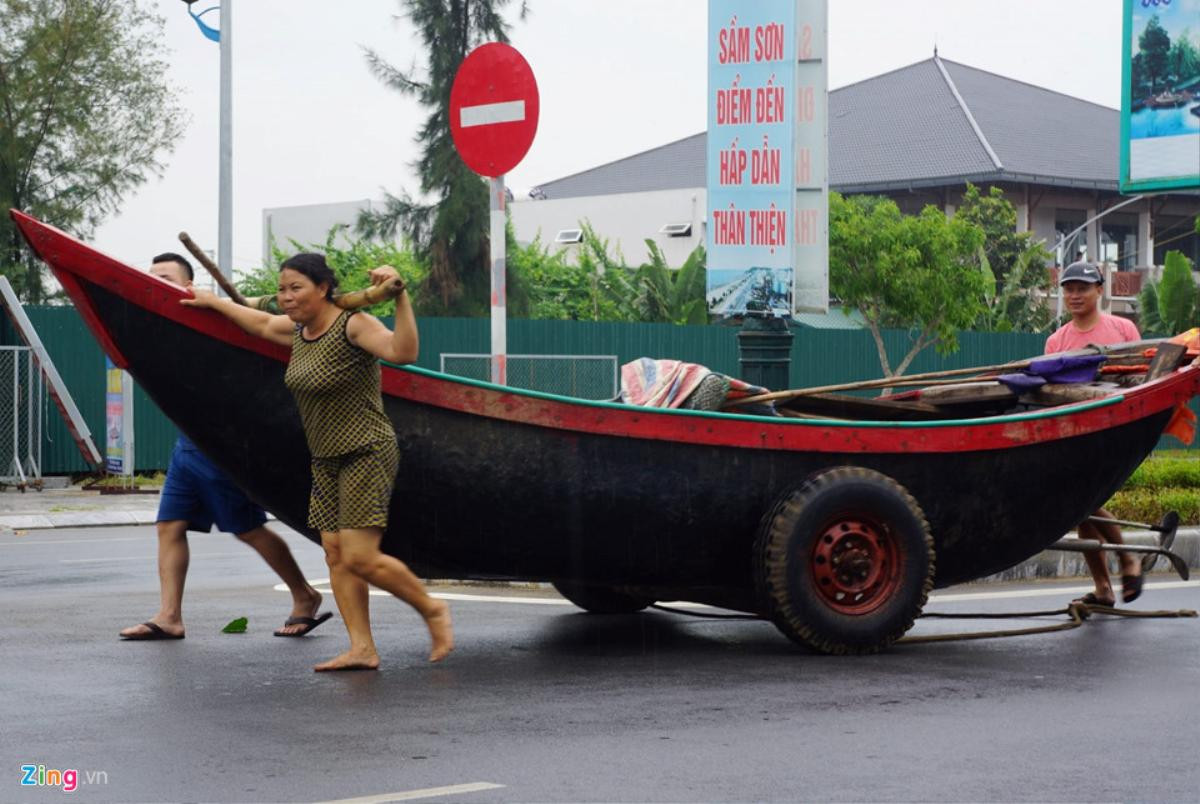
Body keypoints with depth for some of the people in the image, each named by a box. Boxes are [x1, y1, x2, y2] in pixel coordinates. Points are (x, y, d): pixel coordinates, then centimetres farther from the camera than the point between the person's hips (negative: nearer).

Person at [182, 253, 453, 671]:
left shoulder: (353, 325, -17)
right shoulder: (299, 330, 9)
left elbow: (403, 352, -33)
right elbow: (261, 324, 30)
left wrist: (400, 296, -42)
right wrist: (212, 302, 39)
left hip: (367, 454, -9)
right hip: (326, 460, 9)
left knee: (360, 558, -14)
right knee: (335, 555, 2)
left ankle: (432, 609, 7)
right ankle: (362, 649, 3)